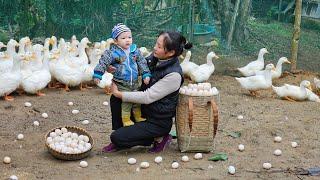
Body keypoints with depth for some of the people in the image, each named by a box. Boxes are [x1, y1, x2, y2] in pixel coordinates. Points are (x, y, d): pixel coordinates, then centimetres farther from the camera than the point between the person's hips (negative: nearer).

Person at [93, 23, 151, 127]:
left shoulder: (135, 51, 1)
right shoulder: (112, 53, -13)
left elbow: (142, 63, 7)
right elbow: (103, 63, -11)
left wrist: (146, 74, -1)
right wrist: (97, 75, -16)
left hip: (134, 83, 5)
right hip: (121, 85, -4)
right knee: (126, 102, -5)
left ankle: (138, 117, 30)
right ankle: (126, 120, 10)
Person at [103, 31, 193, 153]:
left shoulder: (173, 75, -26)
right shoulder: (154, 59, -3)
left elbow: (147, 97, -26)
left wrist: (119, 93, -21)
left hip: (158, 122, -8)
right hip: (144, 111, 8)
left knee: (116, 137, -13)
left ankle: (159, 138, 1)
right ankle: (119, 142, 8)